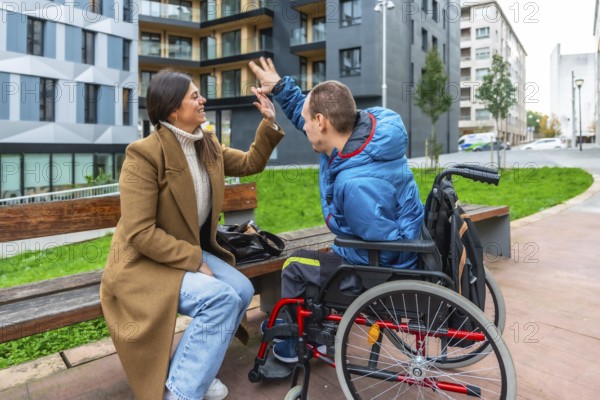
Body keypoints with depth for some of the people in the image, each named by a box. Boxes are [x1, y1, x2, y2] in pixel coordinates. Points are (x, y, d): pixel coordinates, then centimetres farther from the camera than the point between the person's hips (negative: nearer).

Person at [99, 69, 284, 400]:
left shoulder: (208, 145, 3)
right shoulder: (144, 154, -21)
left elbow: (250, 164, 15)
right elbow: (140, 233, -25)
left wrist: (269, 123, 3)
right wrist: (194, 261, -22)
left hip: (191, 251, 8)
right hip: (145, 262, -8)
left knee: (242, 290, -10)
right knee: (221, 298, -27)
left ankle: (196, 367, 11)